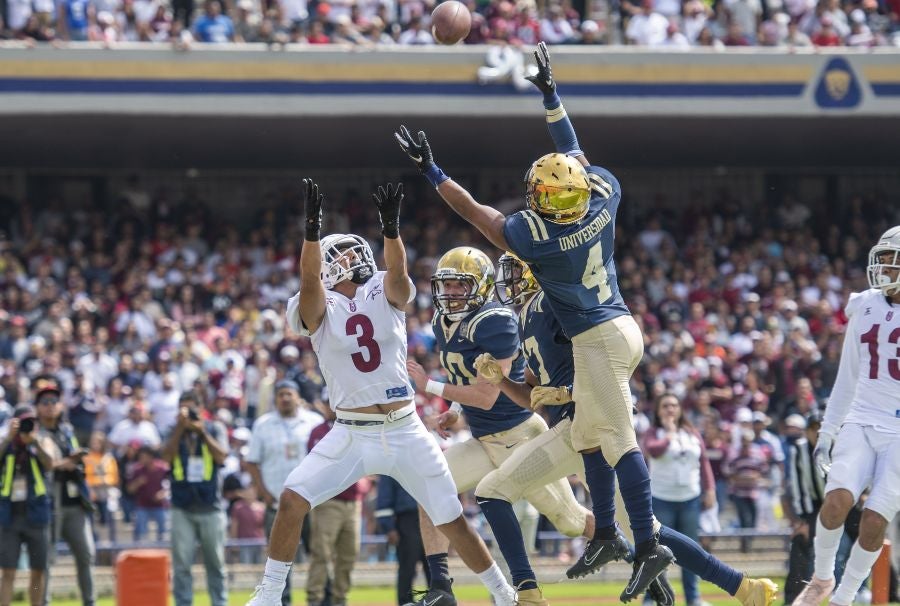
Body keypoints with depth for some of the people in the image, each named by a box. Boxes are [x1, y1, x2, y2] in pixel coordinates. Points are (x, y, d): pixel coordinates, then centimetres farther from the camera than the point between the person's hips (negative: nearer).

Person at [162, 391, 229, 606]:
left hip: (210, 506, 0)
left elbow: (221, 457, -8)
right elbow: (167, 457, -9)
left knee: (215, 562, 5)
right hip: (182, 508, 0)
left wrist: (202, 431, -13)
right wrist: (180, 427, -12)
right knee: (181, 562, -3)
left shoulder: (214, 429, 5)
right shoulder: (173, 432, 7)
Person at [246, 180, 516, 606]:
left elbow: (397, 270, -19)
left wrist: (391, 227, -39)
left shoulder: (386, 294, 3)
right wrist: (312, 227, -39)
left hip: (405, 432, 0)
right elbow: (309, 279, -22)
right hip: (351, 437, 0)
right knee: (292, 500, -16)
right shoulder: (317, 307, -1)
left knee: (452, 522, 5)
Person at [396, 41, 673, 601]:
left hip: (597, 340, -8)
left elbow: (476, 212, -9)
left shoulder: (535, 235, -21)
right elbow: (575, 153, 13)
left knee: (617, 439, -9)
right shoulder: (604, 193, -7)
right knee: (589, 437, 18)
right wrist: (550, 93, 20)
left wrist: (432, 171, 0)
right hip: (624, 327, 8)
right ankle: (606, 534, 22)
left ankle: (650, 545, -12)